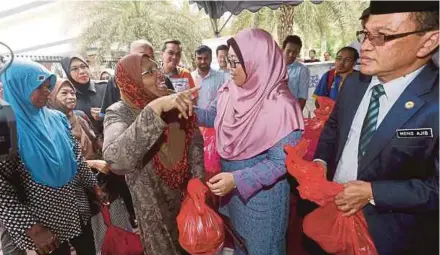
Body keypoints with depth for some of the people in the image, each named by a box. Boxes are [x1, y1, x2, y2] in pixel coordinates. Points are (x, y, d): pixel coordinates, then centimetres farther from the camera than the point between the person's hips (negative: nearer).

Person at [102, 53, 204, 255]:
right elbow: (116, 158, -39)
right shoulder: (119, 113, -18)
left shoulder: (175, 105, -5)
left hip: (187, 195, 4)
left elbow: (195, 142, -1)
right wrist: (154, 108, -44)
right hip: (153, 206, -4)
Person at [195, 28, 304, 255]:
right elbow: (216, 117, 11)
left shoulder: (279, 105, -27)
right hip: (232, 189, 7)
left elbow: (281, 162, -24)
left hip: (262, 195, -6)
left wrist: (237, 179, -28)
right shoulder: (232, 91, -6)